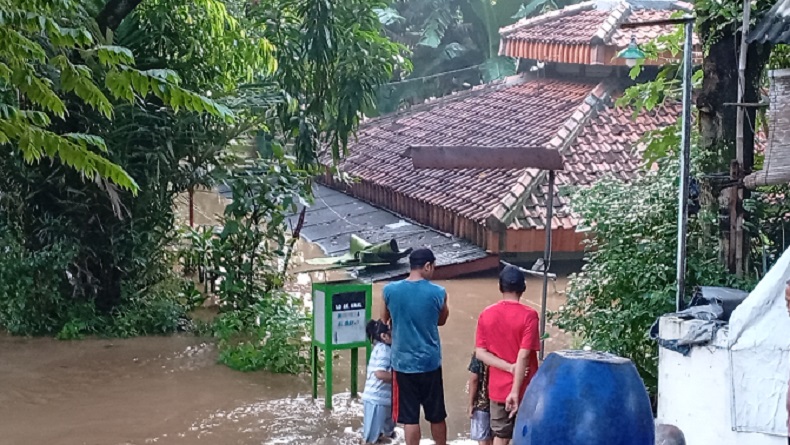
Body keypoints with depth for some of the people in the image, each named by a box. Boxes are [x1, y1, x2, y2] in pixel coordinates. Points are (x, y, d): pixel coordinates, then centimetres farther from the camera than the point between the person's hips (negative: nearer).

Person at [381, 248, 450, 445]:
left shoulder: (390, 290, -6)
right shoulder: (438, 293, -9)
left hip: (403, 362, 0)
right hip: (430, 362, 0)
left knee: (410, 417, 6)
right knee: (437, 415, 14)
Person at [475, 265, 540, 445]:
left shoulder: (486, 314, -1)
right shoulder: (528, 315, -14)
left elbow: (480, 353, -4)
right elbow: (523, 356, -19)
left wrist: (509, 368, -9)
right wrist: (515, 391, -18)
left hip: (498, 388, 4)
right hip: (524, 389, -4)